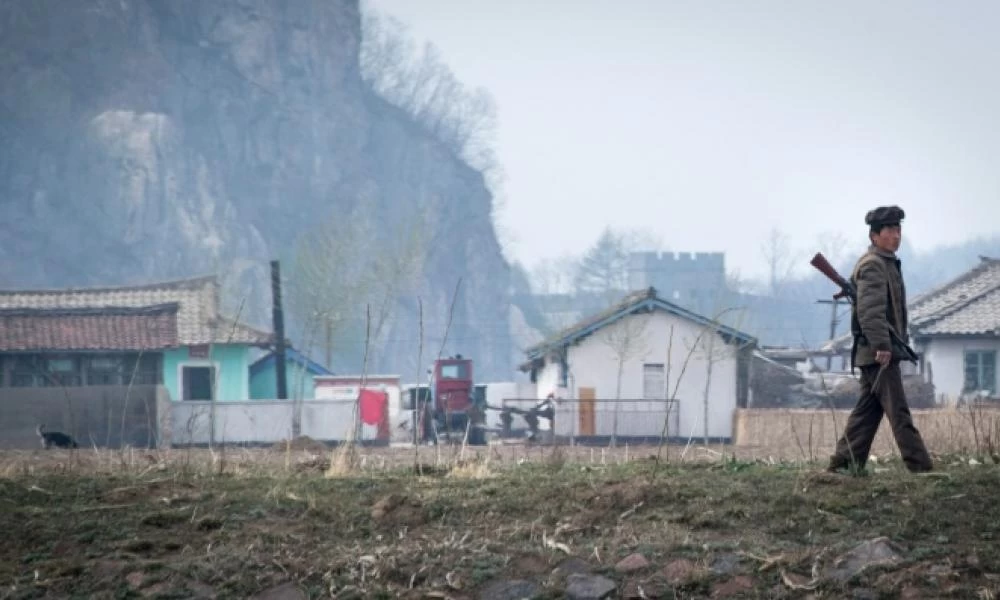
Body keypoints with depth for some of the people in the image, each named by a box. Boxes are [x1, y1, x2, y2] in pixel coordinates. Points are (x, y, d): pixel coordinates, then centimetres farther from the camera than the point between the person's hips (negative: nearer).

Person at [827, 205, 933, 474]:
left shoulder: (888, 263, 21)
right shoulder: (872, 265, -12)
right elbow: (871, 309, -22)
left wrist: (898, 342, 24)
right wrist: (881, 345, -27)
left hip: (875, 352, 10)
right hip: (878, 352, -10)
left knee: (867, 410, 11)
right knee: (898, 412, -10)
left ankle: (842, 464, 12)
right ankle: (920, 467, -12)